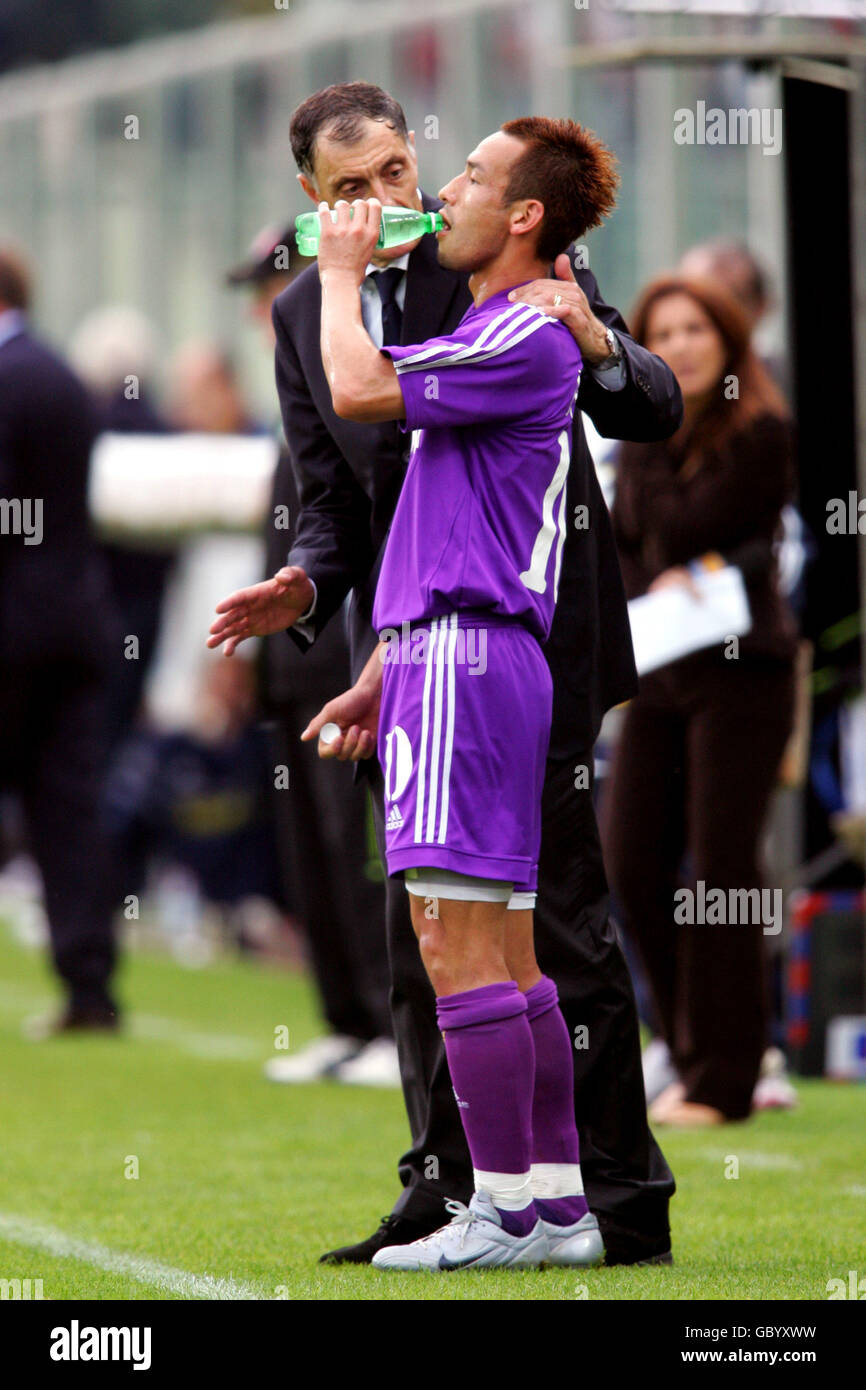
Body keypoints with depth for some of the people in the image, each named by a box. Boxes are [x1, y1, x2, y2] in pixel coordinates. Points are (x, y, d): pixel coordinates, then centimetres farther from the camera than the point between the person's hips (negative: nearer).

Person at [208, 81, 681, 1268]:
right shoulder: (304, 317, 9)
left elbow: (656, 413, -5)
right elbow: (334, 502, 13)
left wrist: (598, 344, -26)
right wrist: (307, 587, -8)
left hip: (534, 634, -6)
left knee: (561, 912, -7)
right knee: (422, 923, 8)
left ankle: (624, 1198, -3)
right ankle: (446, 1186, 15)